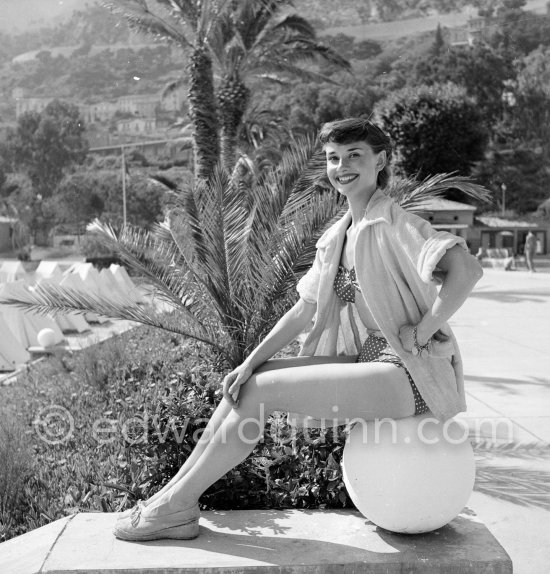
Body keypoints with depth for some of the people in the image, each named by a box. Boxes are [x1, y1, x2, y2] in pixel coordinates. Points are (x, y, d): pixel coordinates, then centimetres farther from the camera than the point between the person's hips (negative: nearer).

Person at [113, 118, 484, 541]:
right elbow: (303, 313, 12)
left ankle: (176, 505, -5)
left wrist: (420, 335, -20)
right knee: (245, 383, -3)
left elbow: (467, 269, -26)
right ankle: (176, 495, 1)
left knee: (261, 391, -17)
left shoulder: (394, 224, -11)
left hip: (412, 373, -8)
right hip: (369, 362, 8)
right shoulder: (336, 237, 14)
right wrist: (251, 363, 3)